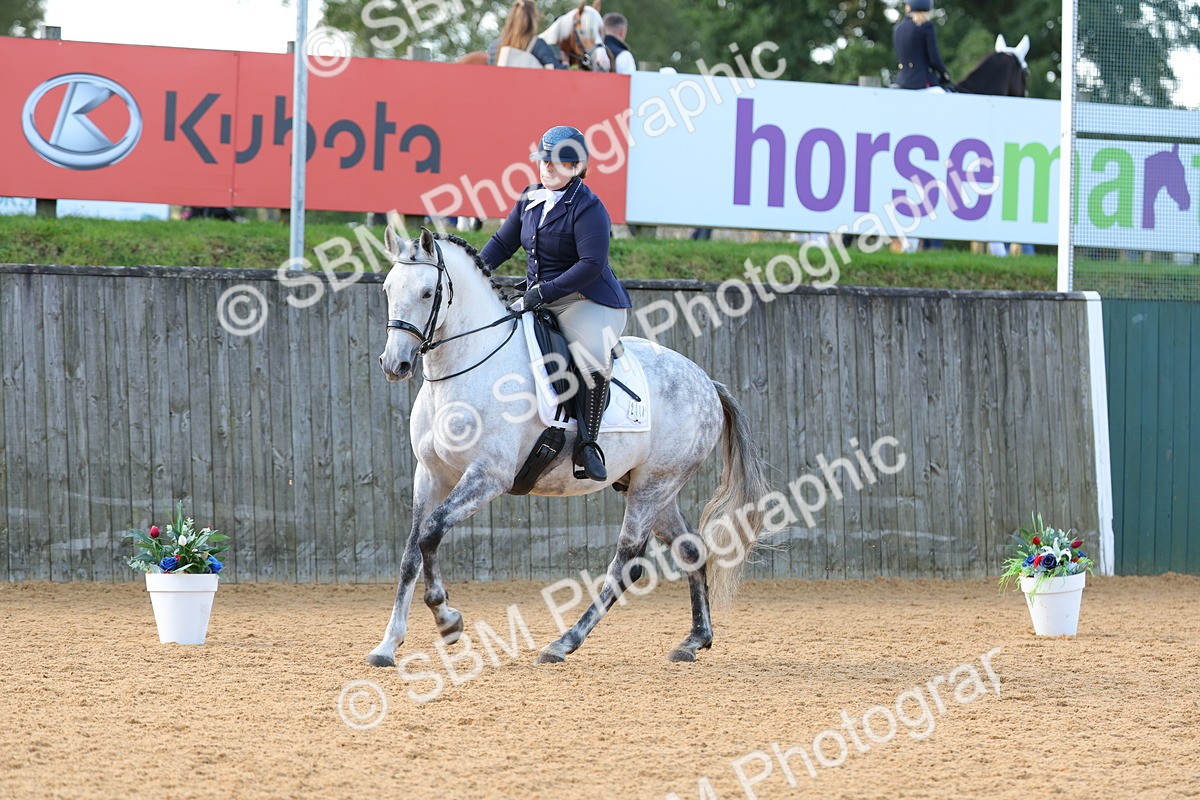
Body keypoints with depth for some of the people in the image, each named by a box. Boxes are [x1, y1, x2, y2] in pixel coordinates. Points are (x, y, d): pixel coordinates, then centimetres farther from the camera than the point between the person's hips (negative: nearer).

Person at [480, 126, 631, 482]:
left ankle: (587, 443, -27)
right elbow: (503, 243, 18)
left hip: (588, 302, -8)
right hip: (538, 302, 8)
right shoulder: (530, 199, 8)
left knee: (592, 358, -36)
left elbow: (591, 264, -24)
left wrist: (543, 293, -28)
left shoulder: (588, 208, -15)